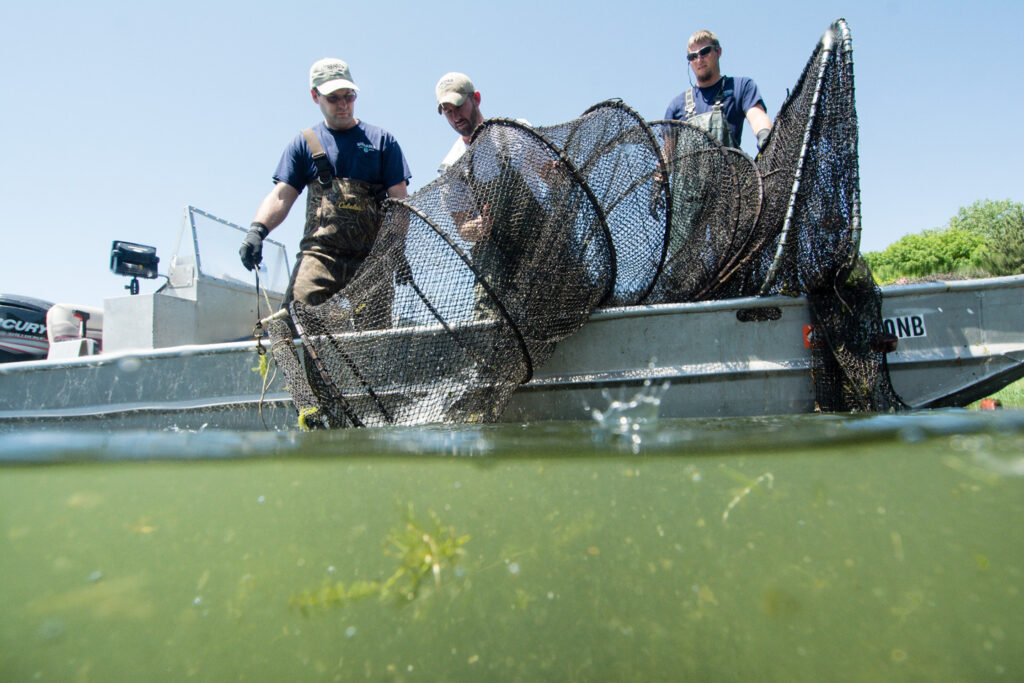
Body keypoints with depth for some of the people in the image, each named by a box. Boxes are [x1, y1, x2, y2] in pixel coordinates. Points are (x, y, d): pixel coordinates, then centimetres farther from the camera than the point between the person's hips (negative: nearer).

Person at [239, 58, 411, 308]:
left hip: (372, 258, 0)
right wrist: (257, 230, -12)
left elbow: (399, 201, 7)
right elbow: (281, 196, 8)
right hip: (319, 253, 0)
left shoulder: (382, 140, 14)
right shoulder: (303, 143, 16)